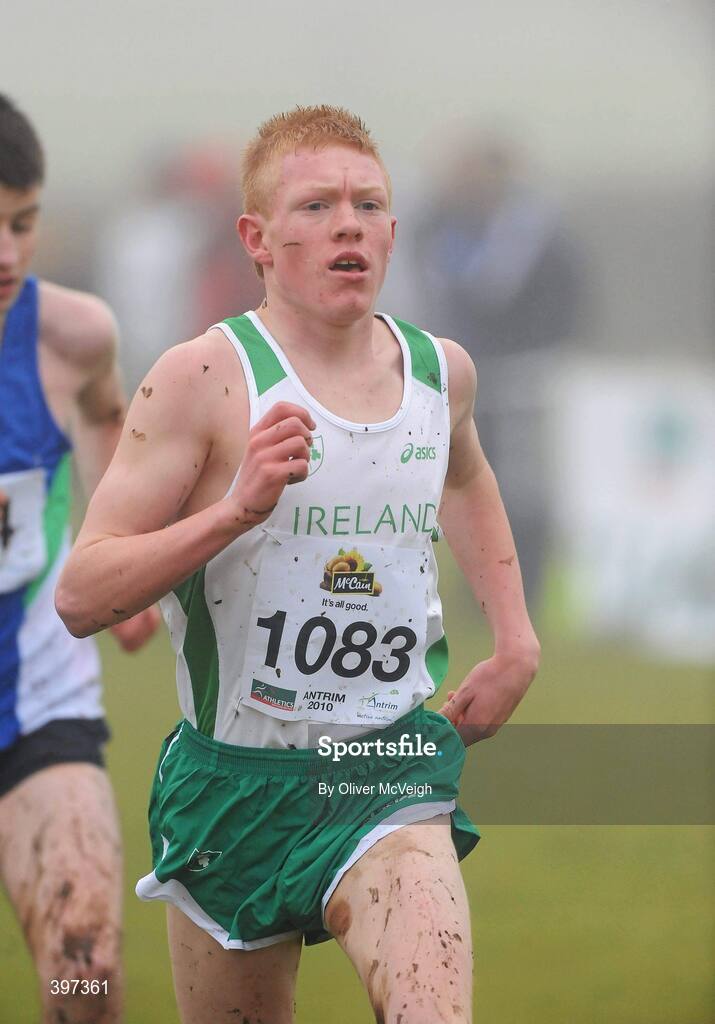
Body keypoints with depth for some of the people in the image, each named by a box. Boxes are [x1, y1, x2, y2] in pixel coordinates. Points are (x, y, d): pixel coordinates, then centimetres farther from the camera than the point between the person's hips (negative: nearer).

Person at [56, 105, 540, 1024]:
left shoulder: (440, 371, 5)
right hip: (235, 778, -2)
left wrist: (516, 640, 20)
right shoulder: (203, 378, -11)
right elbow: (79, 597, -16)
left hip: (390, 778, 2)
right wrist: (237, 509, -27)